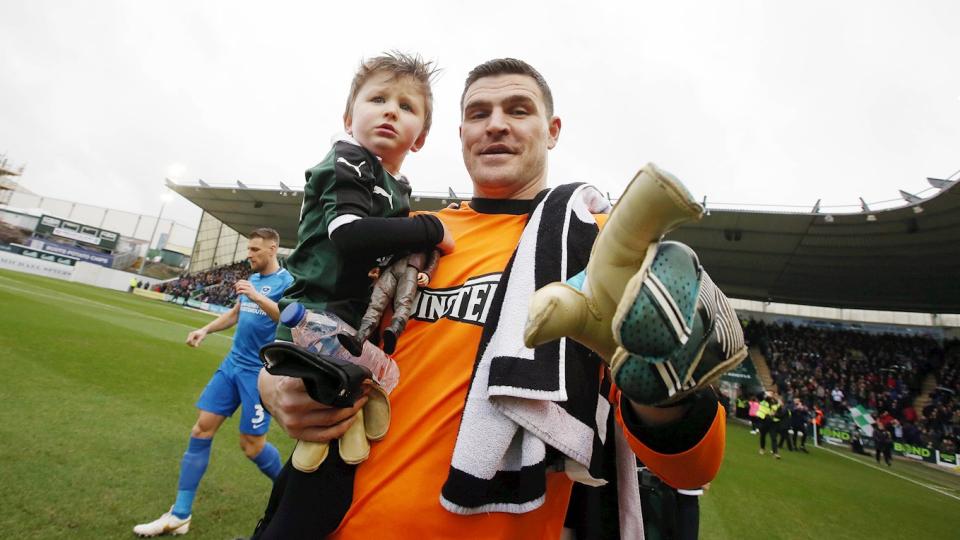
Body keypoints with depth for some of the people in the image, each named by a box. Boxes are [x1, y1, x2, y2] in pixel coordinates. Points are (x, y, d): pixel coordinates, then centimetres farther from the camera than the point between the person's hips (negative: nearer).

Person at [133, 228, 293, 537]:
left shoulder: (286, 282, -12)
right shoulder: (252, 279, 13)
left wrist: (258, 297, -32)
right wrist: (205, 329, 14)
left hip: (260, 372, -7)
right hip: (232, 364, 8)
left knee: (252, 445, 0)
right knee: (201, 430, 5)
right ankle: (179, 515, 18)